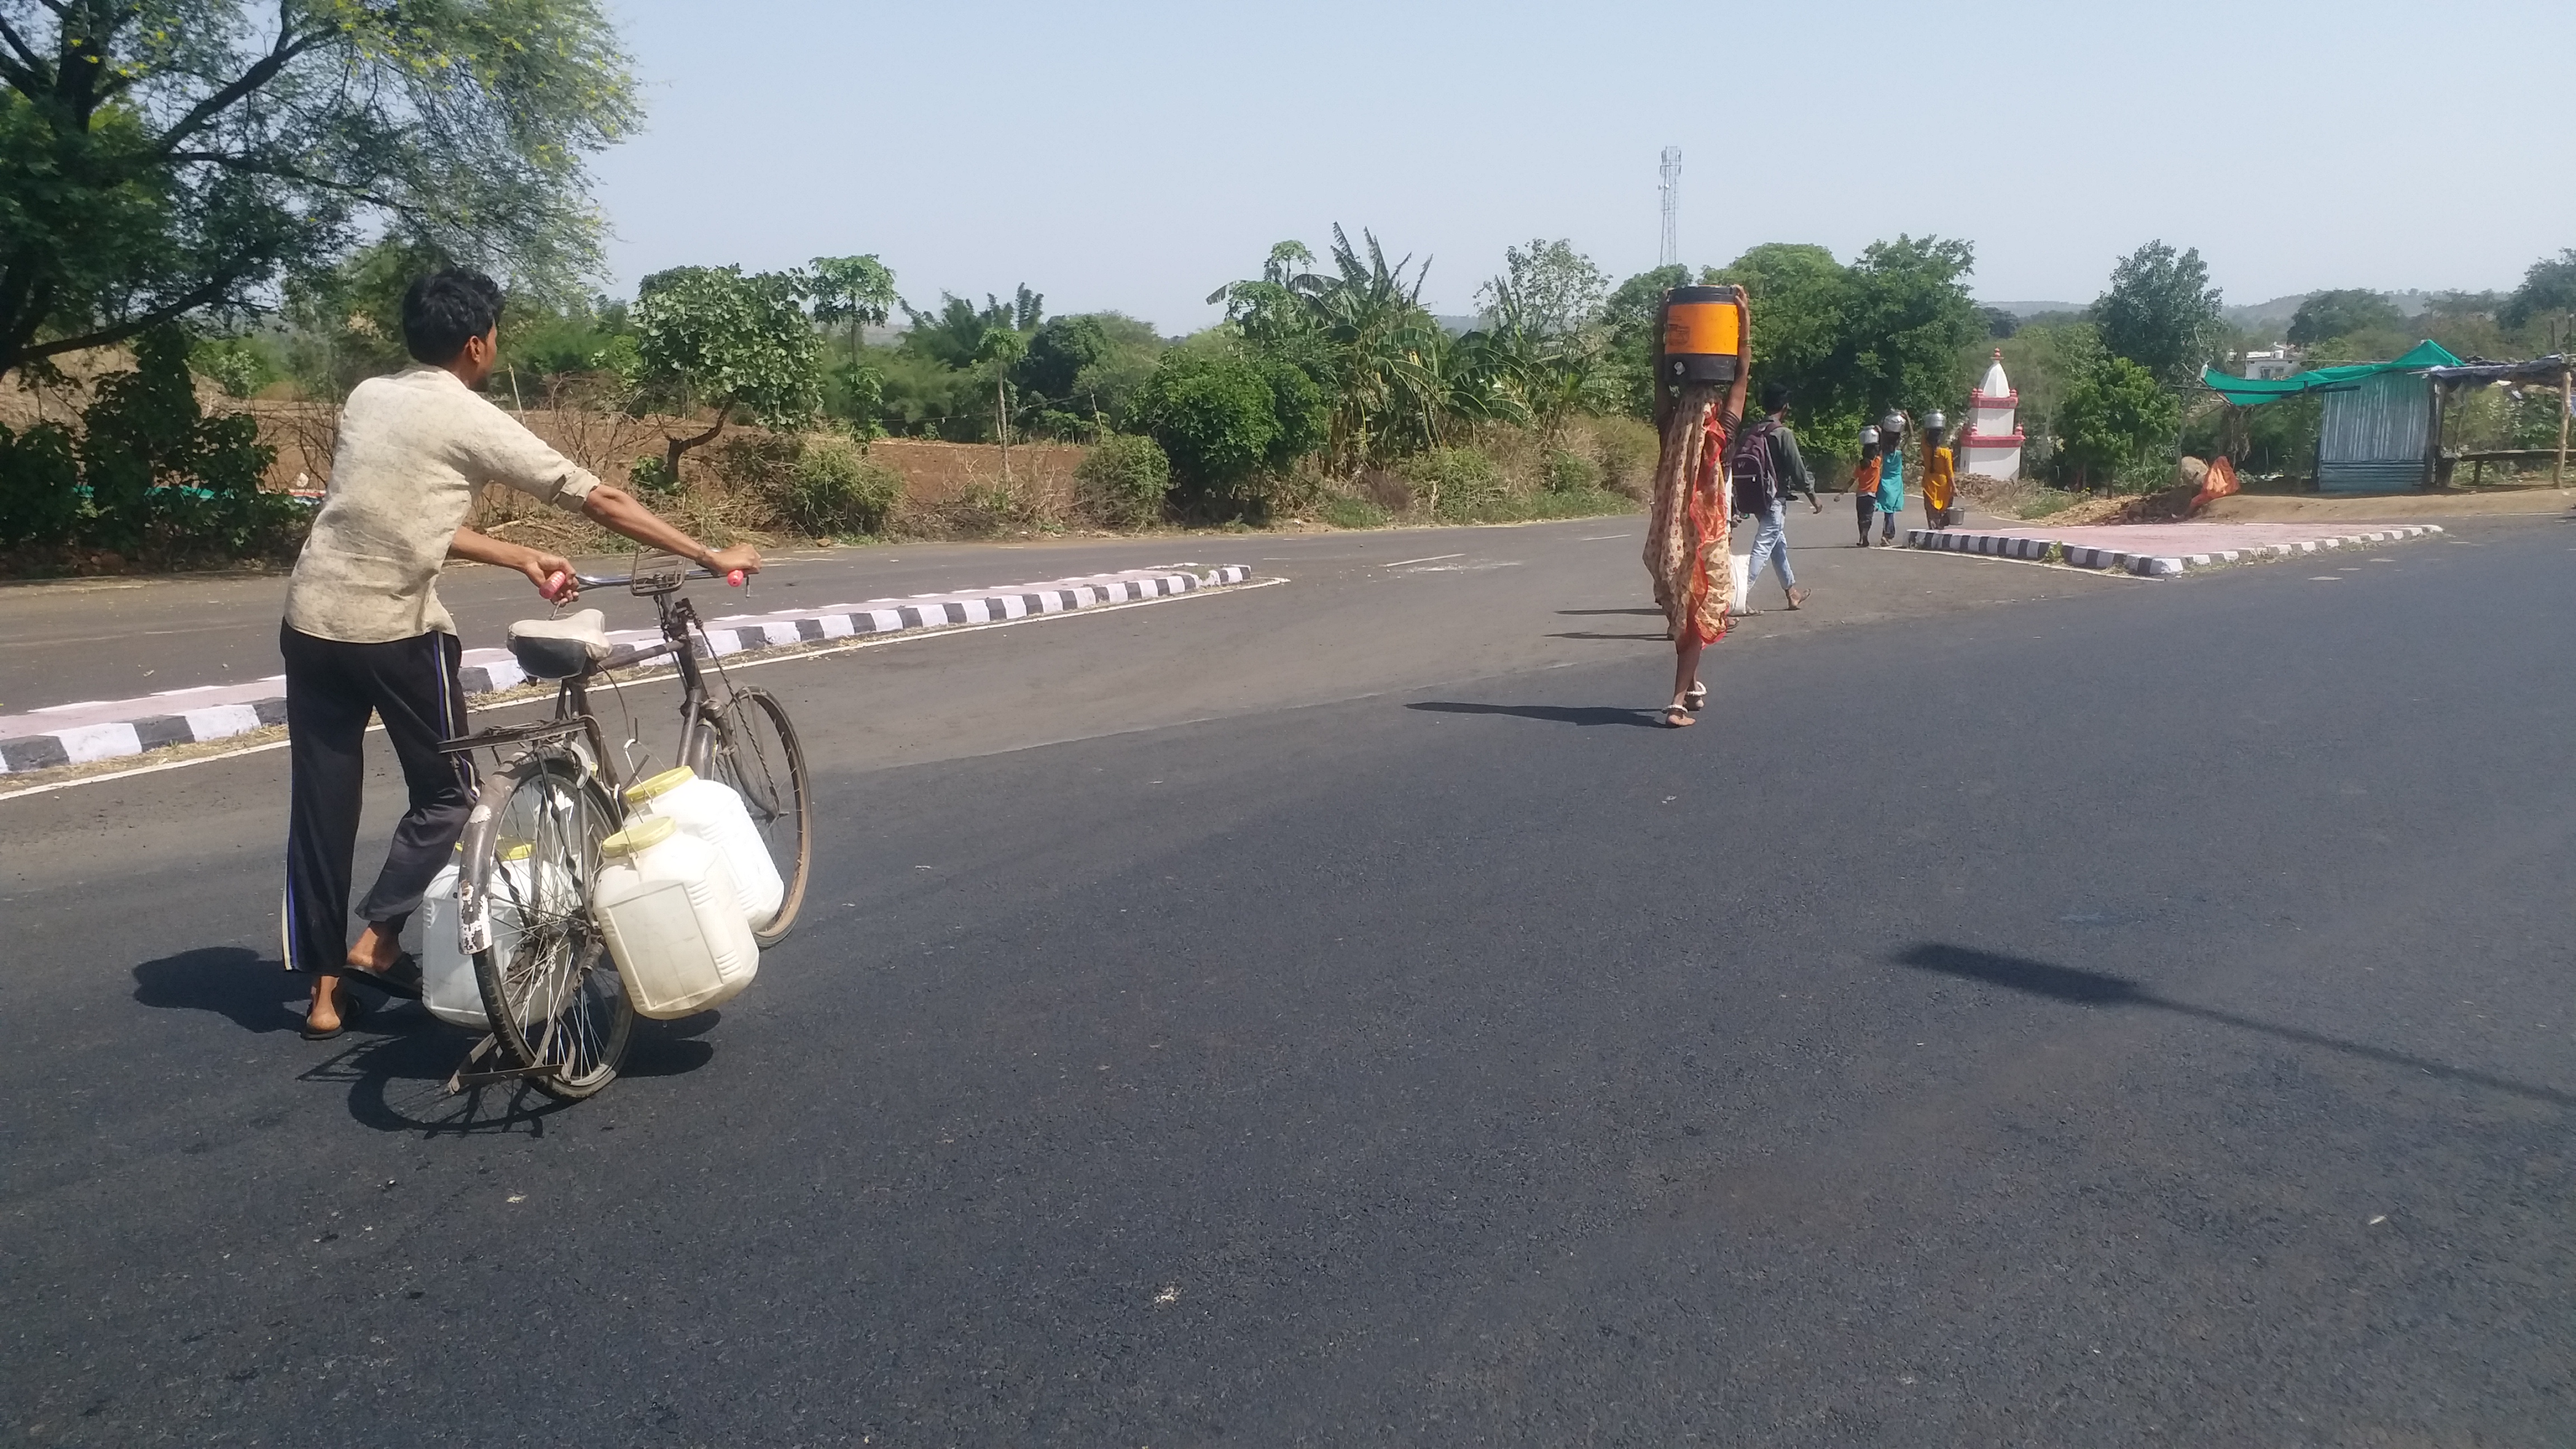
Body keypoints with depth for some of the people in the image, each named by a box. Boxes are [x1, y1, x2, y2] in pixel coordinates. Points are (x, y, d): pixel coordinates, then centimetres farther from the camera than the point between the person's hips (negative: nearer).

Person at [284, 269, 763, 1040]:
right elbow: (600, 501, -7)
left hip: (310, 622, 7)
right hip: (395, 632, -7)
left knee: (321, 805, 11)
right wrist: (709, 554, -1)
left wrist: (522, 559, 21)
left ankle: (324, 992, 17)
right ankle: (377, 938, 7)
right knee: (447, 795, 13)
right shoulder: (472, 421, -8)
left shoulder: (367, 397, 12)